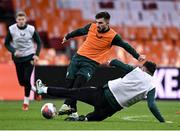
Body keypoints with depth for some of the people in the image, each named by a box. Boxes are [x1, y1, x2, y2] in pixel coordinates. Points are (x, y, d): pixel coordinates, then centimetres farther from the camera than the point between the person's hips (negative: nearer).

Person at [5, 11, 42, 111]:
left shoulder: (31, 29, -9)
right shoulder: (11, 29, -10)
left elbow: (38, 42, 3)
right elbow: (7, 43, -1)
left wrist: (36, 55, -10)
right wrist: (14, 51, -19)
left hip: (29, 57, -2)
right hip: (18, 58, 2)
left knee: (26, 79, -12)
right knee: (21, 81, 5)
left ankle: (26, 102, 3)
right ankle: (35, 90, 35)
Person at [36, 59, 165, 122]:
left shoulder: (136, 71, 1)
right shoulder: (151, 87, -2)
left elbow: (118, 63, 6)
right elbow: (152, 106, -13)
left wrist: (110, 62, 27)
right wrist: (163, 121, -8)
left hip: (104, 93, 0)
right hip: (114, 105, 0)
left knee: (72, 92, 10)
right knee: (97, 116, 27)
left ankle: (44, 89, 14)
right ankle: (85, 119, -6)